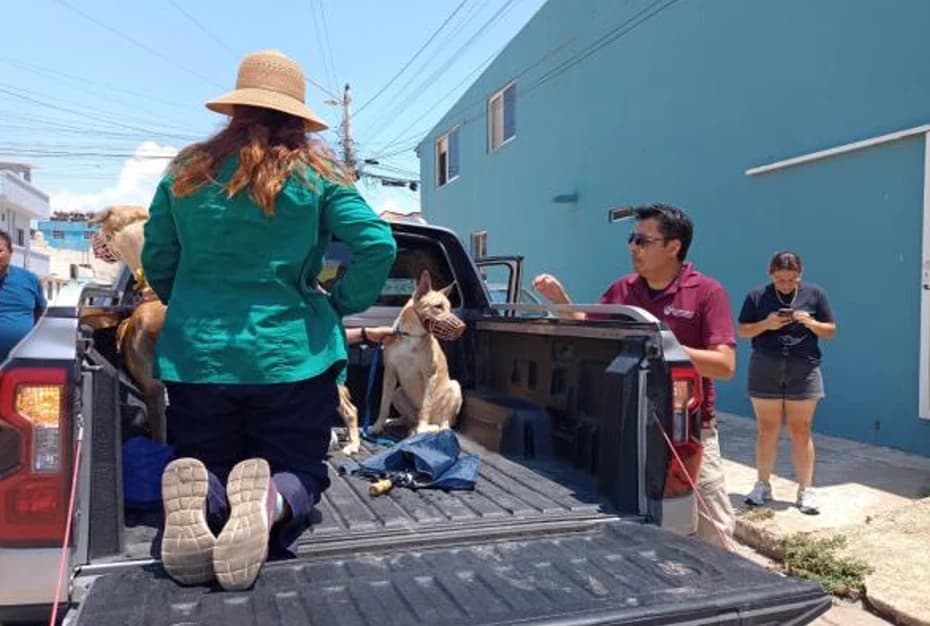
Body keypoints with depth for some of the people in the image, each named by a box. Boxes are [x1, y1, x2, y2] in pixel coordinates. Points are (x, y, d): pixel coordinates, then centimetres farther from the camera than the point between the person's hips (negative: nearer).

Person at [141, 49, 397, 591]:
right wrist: (342, 303, 5)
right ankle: (272, 501, -23)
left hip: (195, 356, 3)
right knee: (300, 469, 13)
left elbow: (157, 263, 13)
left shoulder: (186, 172, 6)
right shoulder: (315, 173, -2)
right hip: (291, 355, -2)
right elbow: (378, 245, -10)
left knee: (208, 467, 20)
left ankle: (201, 501, -18)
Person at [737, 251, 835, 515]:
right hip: (765, 371, 0)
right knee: (767, 429, 7)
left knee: (801, 431, 5)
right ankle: (763, 485, 19)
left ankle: (806, 490, 14)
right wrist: (766, 324, -14)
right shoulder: (757, 296, 1)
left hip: (804, 371, 0)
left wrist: (811, 323, -13)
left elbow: (830, 330, 7)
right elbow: (741, 330, 3)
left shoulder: (814, 294, 3)